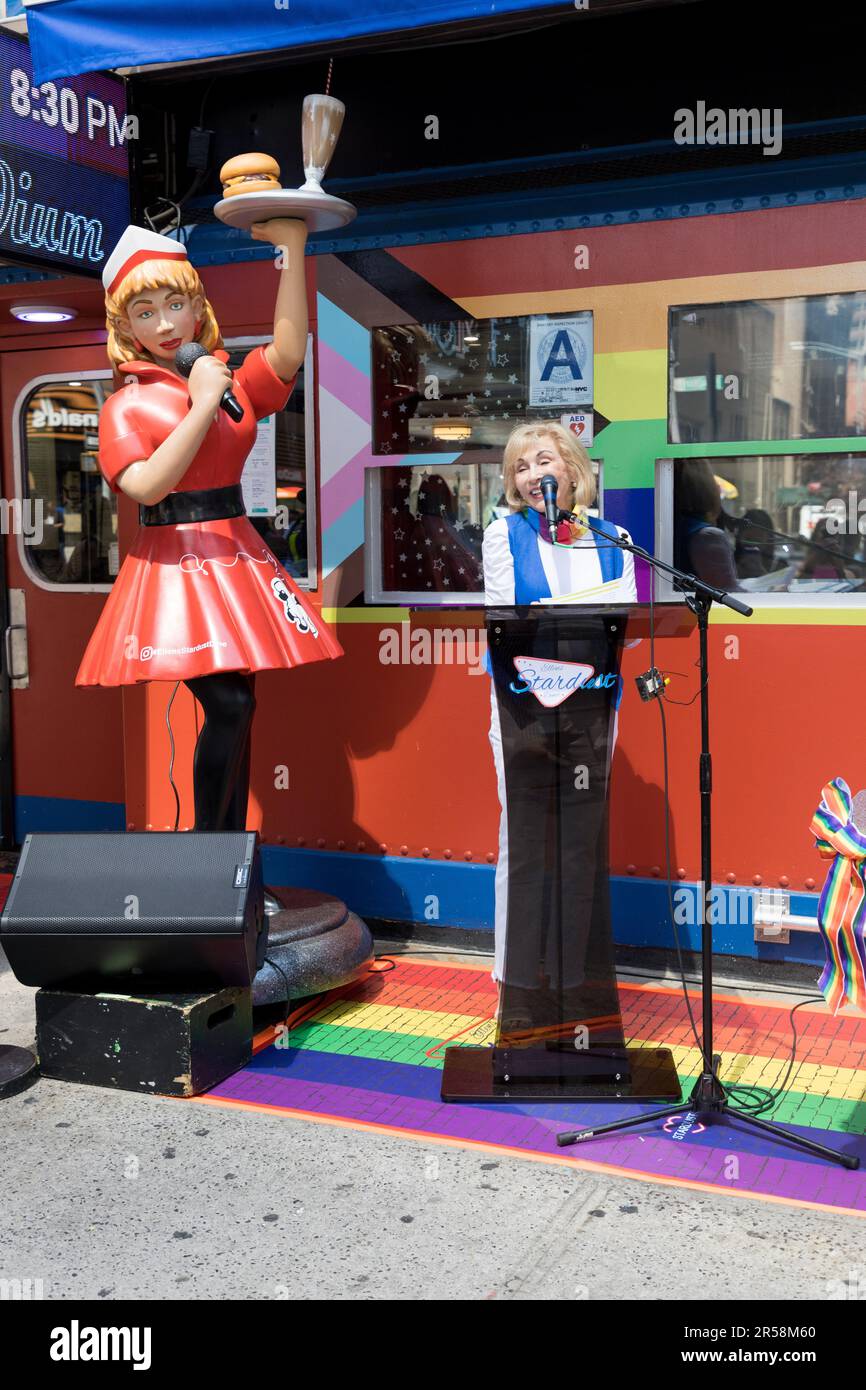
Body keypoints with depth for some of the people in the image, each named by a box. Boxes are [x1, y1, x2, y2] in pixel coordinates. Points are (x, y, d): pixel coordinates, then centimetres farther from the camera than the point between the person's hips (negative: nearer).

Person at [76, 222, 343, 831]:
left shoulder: (234, 382, 11)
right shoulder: (124, 407, 0)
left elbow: (288, 354, -9)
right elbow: (146, 485, -17)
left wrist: (293, 246, -13)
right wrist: (202, 405, -16)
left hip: (234, 552, 5)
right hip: (174, 561, -4)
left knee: (234, 706, 4)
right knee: (228, 703, -18)